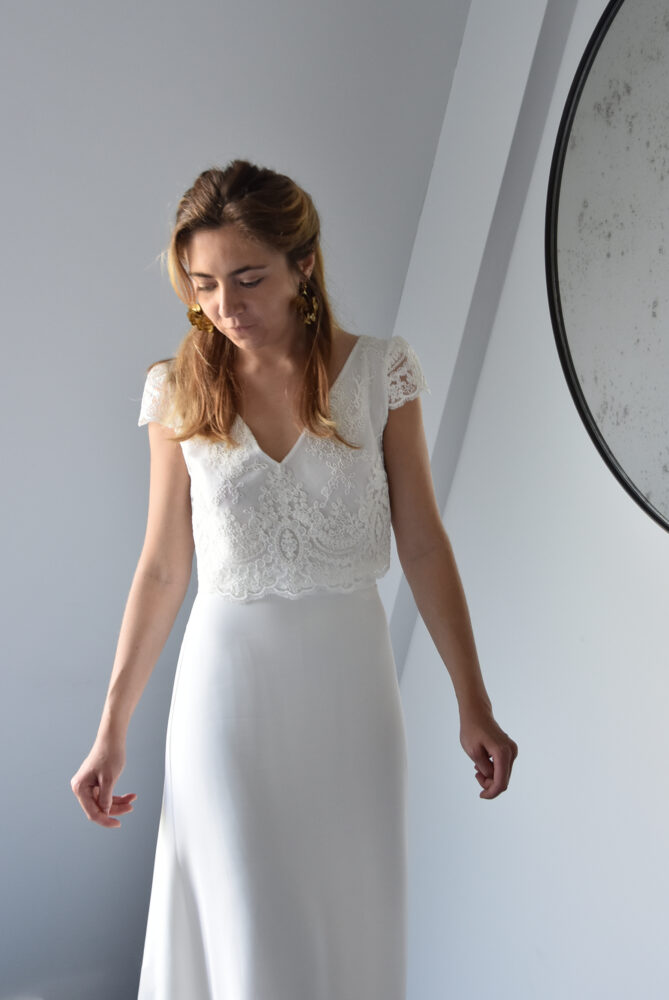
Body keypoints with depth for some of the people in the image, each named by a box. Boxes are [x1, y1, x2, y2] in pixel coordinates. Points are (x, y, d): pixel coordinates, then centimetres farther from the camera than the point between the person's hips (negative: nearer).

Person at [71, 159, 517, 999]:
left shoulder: (379, 374, -4)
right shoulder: (180, 393, -3)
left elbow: (424, 545, 0)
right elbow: (161, 569, 2)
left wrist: (472, 704, -1)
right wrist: (112, 731, 4)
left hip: (351, 683, 1)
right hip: (230, 682, -1)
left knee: (353, 920, 12)